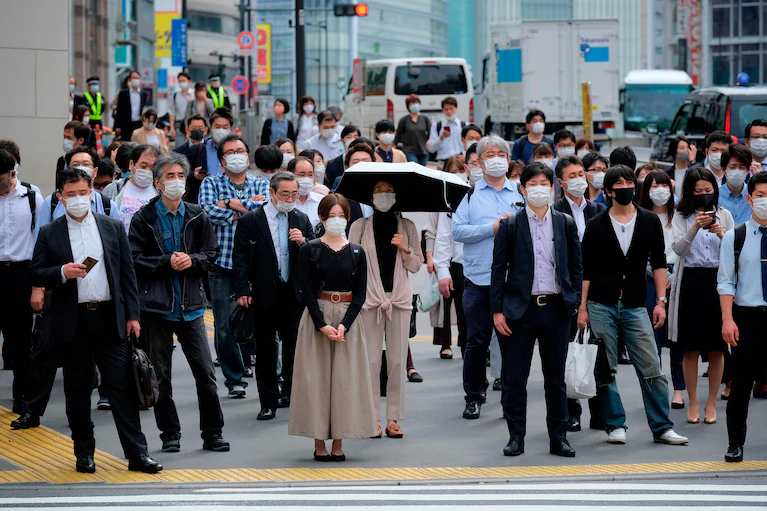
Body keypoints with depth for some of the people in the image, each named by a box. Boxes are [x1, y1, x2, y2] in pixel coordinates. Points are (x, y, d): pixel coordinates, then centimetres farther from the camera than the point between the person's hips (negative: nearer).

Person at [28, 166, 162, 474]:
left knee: (122, 385, -4)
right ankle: (84, 453, 15)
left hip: (109, 318, 0)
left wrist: (132, 315, 2)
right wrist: (63, 272, -17)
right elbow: (36, 275, 2)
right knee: (77, 388, 6)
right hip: (71, 322, 0)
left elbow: (127, 273, 9)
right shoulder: (49, 234, 6)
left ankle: (137, 453, -4)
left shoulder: (113, 228, 9)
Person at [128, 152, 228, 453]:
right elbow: (134, 259, -5)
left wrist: (192, 260, -9)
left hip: (190, 304, 2)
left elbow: (211, 253, 11)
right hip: (156, 304, -2)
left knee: (205, 372, -1)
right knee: (160, 375, 5)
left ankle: (212, 434, 9)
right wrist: (167, 262, -14)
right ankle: (170, 434, 16)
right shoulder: (144, 218, -3)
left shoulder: (197, 217, 6)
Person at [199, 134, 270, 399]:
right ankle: (235, 379, 9)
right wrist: (247, 208, -6)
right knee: (225, 327, -3)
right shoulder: (211, 183, 10)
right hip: (223, 264, 0)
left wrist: (231, 204, -7)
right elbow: (208, 210, -9)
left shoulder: (261, 185, 14)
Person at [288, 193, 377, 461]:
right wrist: (322, 325, -14)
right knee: (316, 376, -3)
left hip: (348, 317, 1)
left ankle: (338, 443, 3)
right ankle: (319, 443, 2)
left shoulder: (357, 253, 5)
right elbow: (307, 291, -4)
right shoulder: (309, 250, 0)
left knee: (345, 378, -1)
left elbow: (360, 293, 2)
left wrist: (344, 325, -11)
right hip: (316, 317, -1)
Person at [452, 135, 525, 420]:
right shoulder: (470, 194, 6)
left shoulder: (521, 193, 12)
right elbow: (458, 231, -6)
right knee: (476, 342, 1)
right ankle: (474, 397, 13)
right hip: (479, 279, -1)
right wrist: (492, 228, -13)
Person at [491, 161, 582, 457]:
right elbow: (499, 269, 1)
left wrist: (575, 303, 1)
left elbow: (576, 267, 11)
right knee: (514, 377, 1)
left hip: (556, 309, 2)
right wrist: (497, 310, -5)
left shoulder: (566, 224, 8)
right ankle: (516, 437, 10)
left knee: (556, 378, 7)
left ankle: (558, 438, 14)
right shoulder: (510, 226, 2)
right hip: (519, 310, -1)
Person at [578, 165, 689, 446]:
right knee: (605, 370, 2)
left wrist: (660, 301, 3)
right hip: (601, 305, -1)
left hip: (635, 307, 1)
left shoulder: (650, 222, 6)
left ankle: (662, 427, 4)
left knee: (651, 368, -3)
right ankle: (615, 425, 12)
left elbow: (658, 263, 9)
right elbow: (585, 269, 4)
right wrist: (582, 307, -1)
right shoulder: (596, 225, 3)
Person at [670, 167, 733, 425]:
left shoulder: (724, 215, 8)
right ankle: (693, 402, 13)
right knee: (691, 348, 2)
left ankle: (711, 403, 13)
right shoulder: (681, 216, 3)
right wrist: (694, 228, -24)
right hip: (691, 280, -1)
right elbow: (678, 248, -9)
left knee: (717, 348, 3)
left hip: (718, 281, 1)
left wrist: (721, 234, -13)